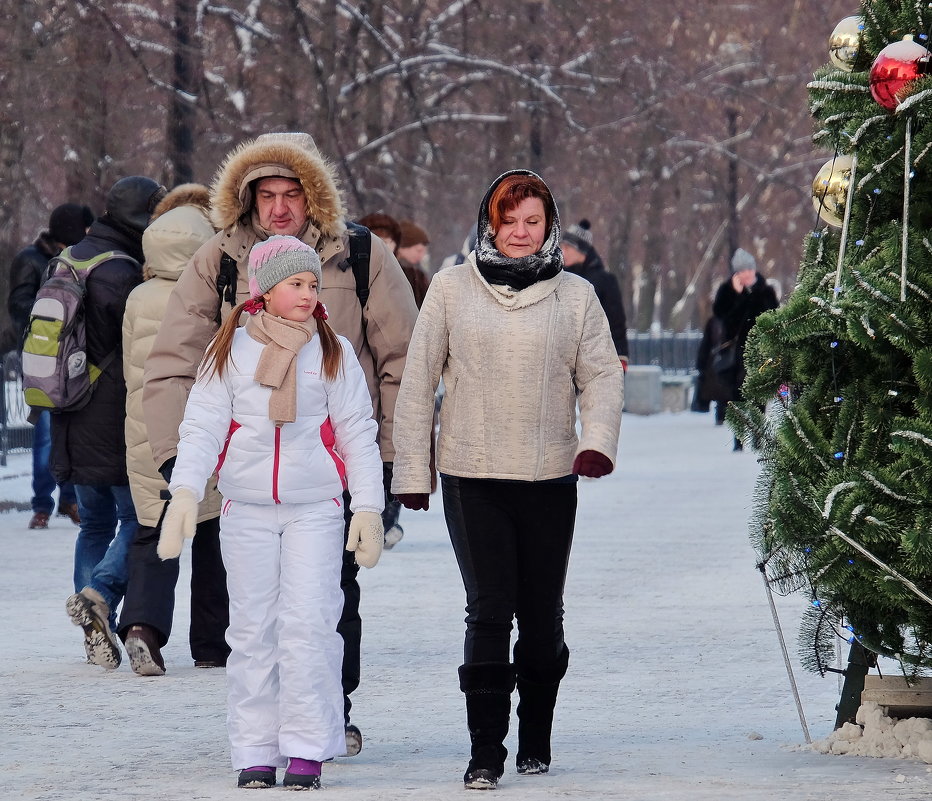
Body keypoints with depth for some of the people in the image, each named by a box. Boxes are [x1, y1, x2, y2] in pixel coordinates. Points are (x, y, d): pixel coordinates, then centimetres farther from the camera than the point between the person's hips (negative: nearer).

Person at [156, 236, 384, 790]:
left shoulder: (334, 352, 4)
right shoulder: (231, 350, 4)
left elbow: (358, 433, 6)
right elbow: (202, 426, 0)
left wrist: (368, 507, 1)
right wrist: (185, 493, -13)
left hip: (316, 509, -1)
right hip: (247, 509, 1)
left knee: (308, 624, -9)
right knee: (253, 629, 2)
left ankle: (307, 751, -4)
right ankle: (255, 752, 7)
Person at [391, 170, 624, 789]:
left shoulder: (575, 296, 6)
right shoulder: (452, 290, 4)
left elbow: (602, 374, 4)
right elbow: (419, 381, 7)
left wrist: (598, 438, -15)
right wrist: (412, 469, 5)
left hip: (551, 478, 1)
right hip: (471, 476, -1)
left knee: (542, 616, 7)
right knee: (489, 612, -9)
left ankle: (536, 739, 24)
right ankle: (486, 751, -7)